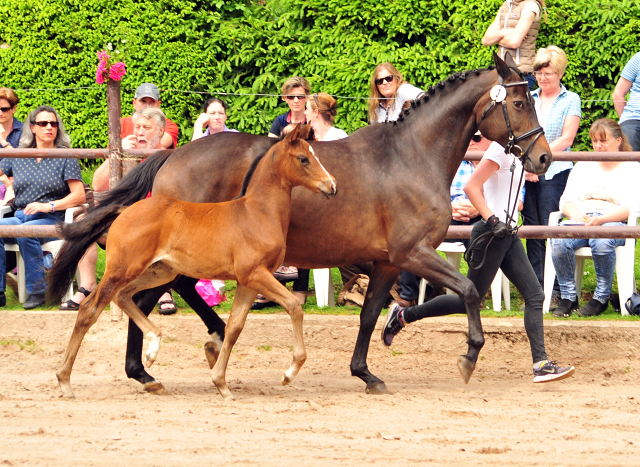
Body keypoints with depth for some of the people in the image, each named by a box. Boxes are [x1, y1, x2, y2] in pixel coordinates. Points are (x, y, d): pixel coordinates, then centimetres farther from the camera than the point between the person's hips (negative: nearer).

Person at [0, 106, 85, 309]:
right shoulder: (19, 157, 16)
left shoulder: (65, 158, 5)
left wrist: (48, 206, -16)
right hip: (20, 216, 4)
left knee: (25, 232, -37)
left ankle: (37, 291, -26)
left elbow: (79, 196, -4)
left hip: (52, 219, -4)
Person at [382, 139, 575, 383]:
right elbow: (471, 186, -22)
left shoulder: (512, 153, 14)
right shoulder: (500, 150, -15)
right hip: (491, 235, -9)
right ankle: (403, 315, 16)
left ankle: (541, 364, -5)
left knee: (535, 295, -1)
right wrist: (492, 220, -26)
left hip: (508, 234, 9)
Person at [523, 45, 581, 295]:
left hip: (554, 172, -4)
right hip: (526, 172, 4)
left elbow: (567, 139, -3)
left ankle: (555, 290, -6)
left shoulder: (570, 100, 5)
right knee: (532, 229, 2)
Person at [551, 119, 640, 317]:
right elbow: (566, 199, 15)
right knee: (558, 240, -32)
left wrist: (601, 219, -20)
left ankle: (602, 297, -22)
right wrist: (574, 213, -11)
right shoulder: (582, 166, 25)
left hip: (615, 223, -3)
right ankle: (568, 297, -20)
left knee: (601, 241, -41)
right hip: (581, 221, 3)